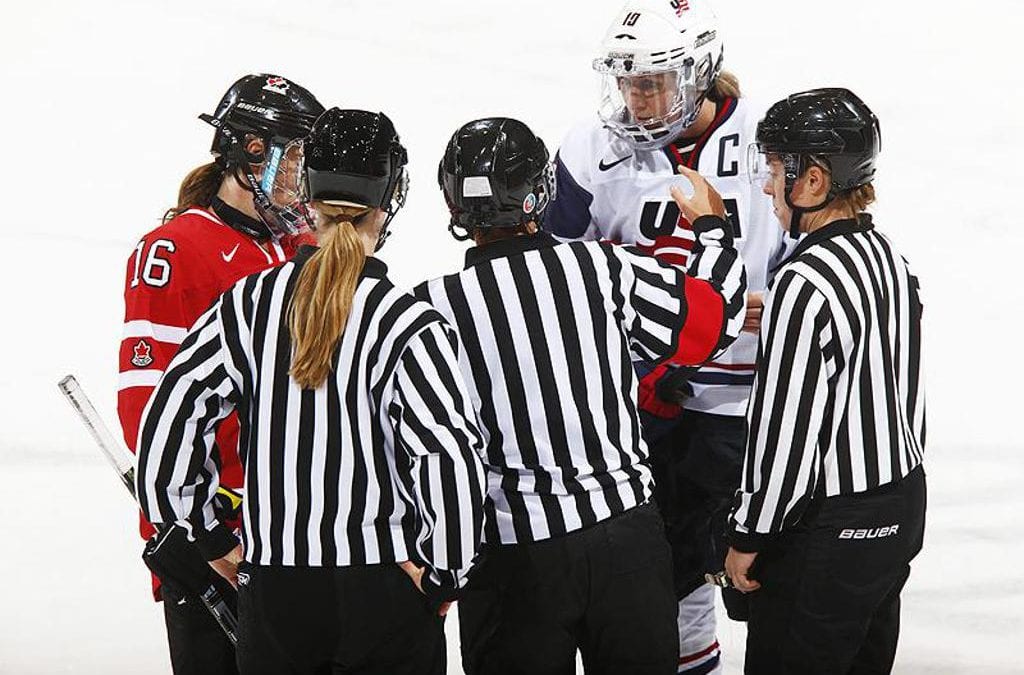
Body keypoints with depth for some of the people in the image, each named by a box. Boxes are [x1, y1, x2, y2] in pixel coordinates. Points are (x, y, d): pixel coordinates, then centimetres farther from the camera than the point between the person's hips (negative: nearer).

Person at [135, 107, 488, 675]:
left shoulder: (247, 305, -1)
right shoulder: (405, 323, -13)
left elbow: (170, 417, 1)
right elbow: (453, 457, -18)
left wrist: (210, 538, 12)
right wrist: (444, 574, -4)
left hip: (270, 588, 3)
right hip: (383, 588, -3)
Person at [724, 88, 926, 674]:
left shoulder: (806, 285, -24)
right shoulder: (890, 258, 4)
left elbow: (785, 432, -21)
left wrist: (749, 538, -12)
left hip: (828, 536, -9)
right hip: (903, 507, 9)